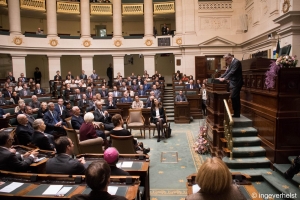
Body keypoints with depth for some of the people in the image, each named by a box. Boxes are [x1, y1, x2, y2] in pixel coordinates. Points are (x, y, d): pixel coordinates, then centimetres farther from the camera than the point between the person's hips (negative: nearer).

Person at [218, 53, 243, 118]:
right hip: (233, 83, 10)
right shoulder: (231, 63, 15)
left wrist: (224, 78, -27)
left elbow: (232, 72, -23)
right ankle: (236, 113, 17)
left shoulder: (236, 62, -14)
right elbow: (227, 71, 17)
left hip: (236, 83, -10)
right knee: (235, 98, 11)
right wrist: (220, 77, 8)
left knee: (234, 97, -11)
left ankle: (236, 114, -4)